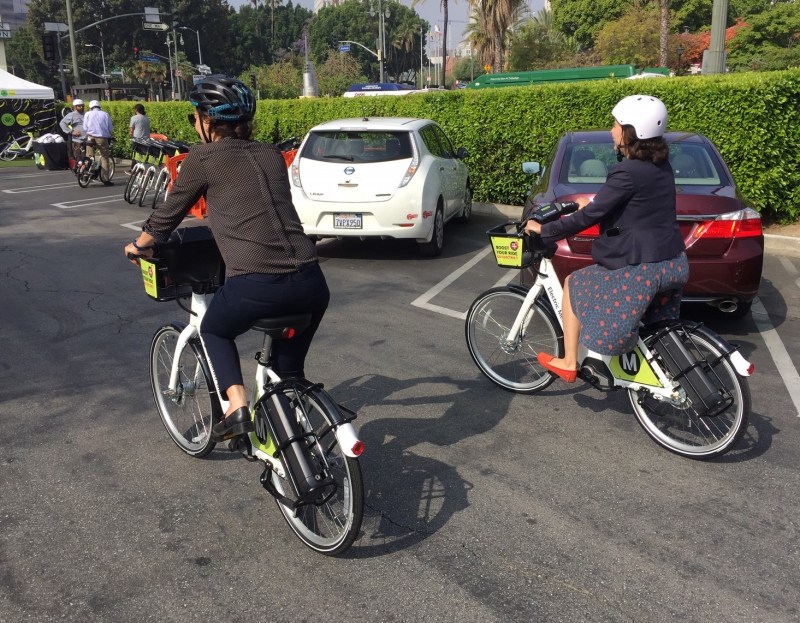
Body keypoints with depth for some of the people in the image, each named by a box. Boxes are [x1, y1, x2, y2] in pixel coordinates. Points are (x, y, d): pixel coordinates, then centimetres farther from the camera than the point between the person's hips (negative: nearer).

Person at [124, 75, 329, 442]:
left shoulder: (202, 158, 6)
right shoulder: (271, 155, 19)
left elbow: (168, 215, 17)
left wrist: (139, 246, 36)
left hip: (256, 285, -5)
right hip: (311, 282, 5)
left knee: (214, 331, 27)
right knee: (289, 362, 29)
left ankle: (237, 407, 10)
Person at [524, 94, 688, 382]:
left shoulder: (629, 172, -19)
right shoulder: (660, 165, 7)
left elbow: (589, 217, -18)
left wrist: (544, 230, -8)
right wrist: (593, 202, 32)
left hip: (641, 268, -8)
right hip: (674, 264, 9)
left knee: (574, 284, 9)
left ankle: (568, 363, 17)